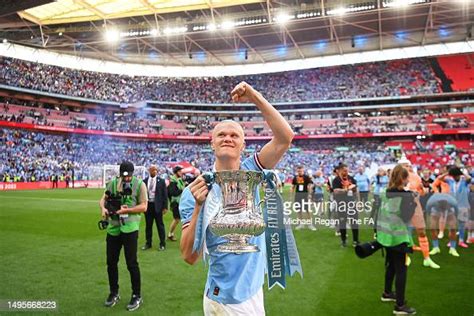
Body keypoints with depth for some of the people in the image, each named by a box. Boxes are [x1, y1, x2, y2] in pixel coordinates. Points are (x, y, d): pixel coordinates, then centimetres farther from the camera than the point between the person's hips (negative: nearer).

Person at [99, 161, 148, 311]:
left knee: (132, 264, 3)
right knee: (111, 262, 13)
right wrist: (103, 208, -12)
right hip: (113, 228, 5)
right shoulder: (113, 183, 5)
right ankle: (114, 293, 33)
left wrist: (126, 210, -19)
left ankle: (136, 296, 20)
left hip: (130, 228, -4)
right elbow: (104, 198, 10)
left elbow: (143, 206, -9)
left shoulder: (139, 184, -7)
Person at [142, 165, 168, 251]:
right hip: (148, 205, 3)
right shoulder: (145, 181, 4)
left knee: (160, 225, 5)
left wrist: (165, 207, -7)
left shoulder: (161, 181, -3)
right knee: (148, 225, 11)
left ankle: (162, 244, 15)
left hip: (157, 205, -3)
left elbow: (165, 195, -3)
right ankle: (148, 243, 23)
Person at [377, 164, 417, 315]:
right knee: (401, 269, 0)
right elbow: (406, 217, -19)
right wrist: (414, 203, -9)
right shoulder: (406, 195, -16)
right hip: (399, 237, -8)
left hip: (386, 235, 8)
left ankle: (387, 293, 38)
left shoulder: (385, 193, 5)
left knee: (391, 265, 23)